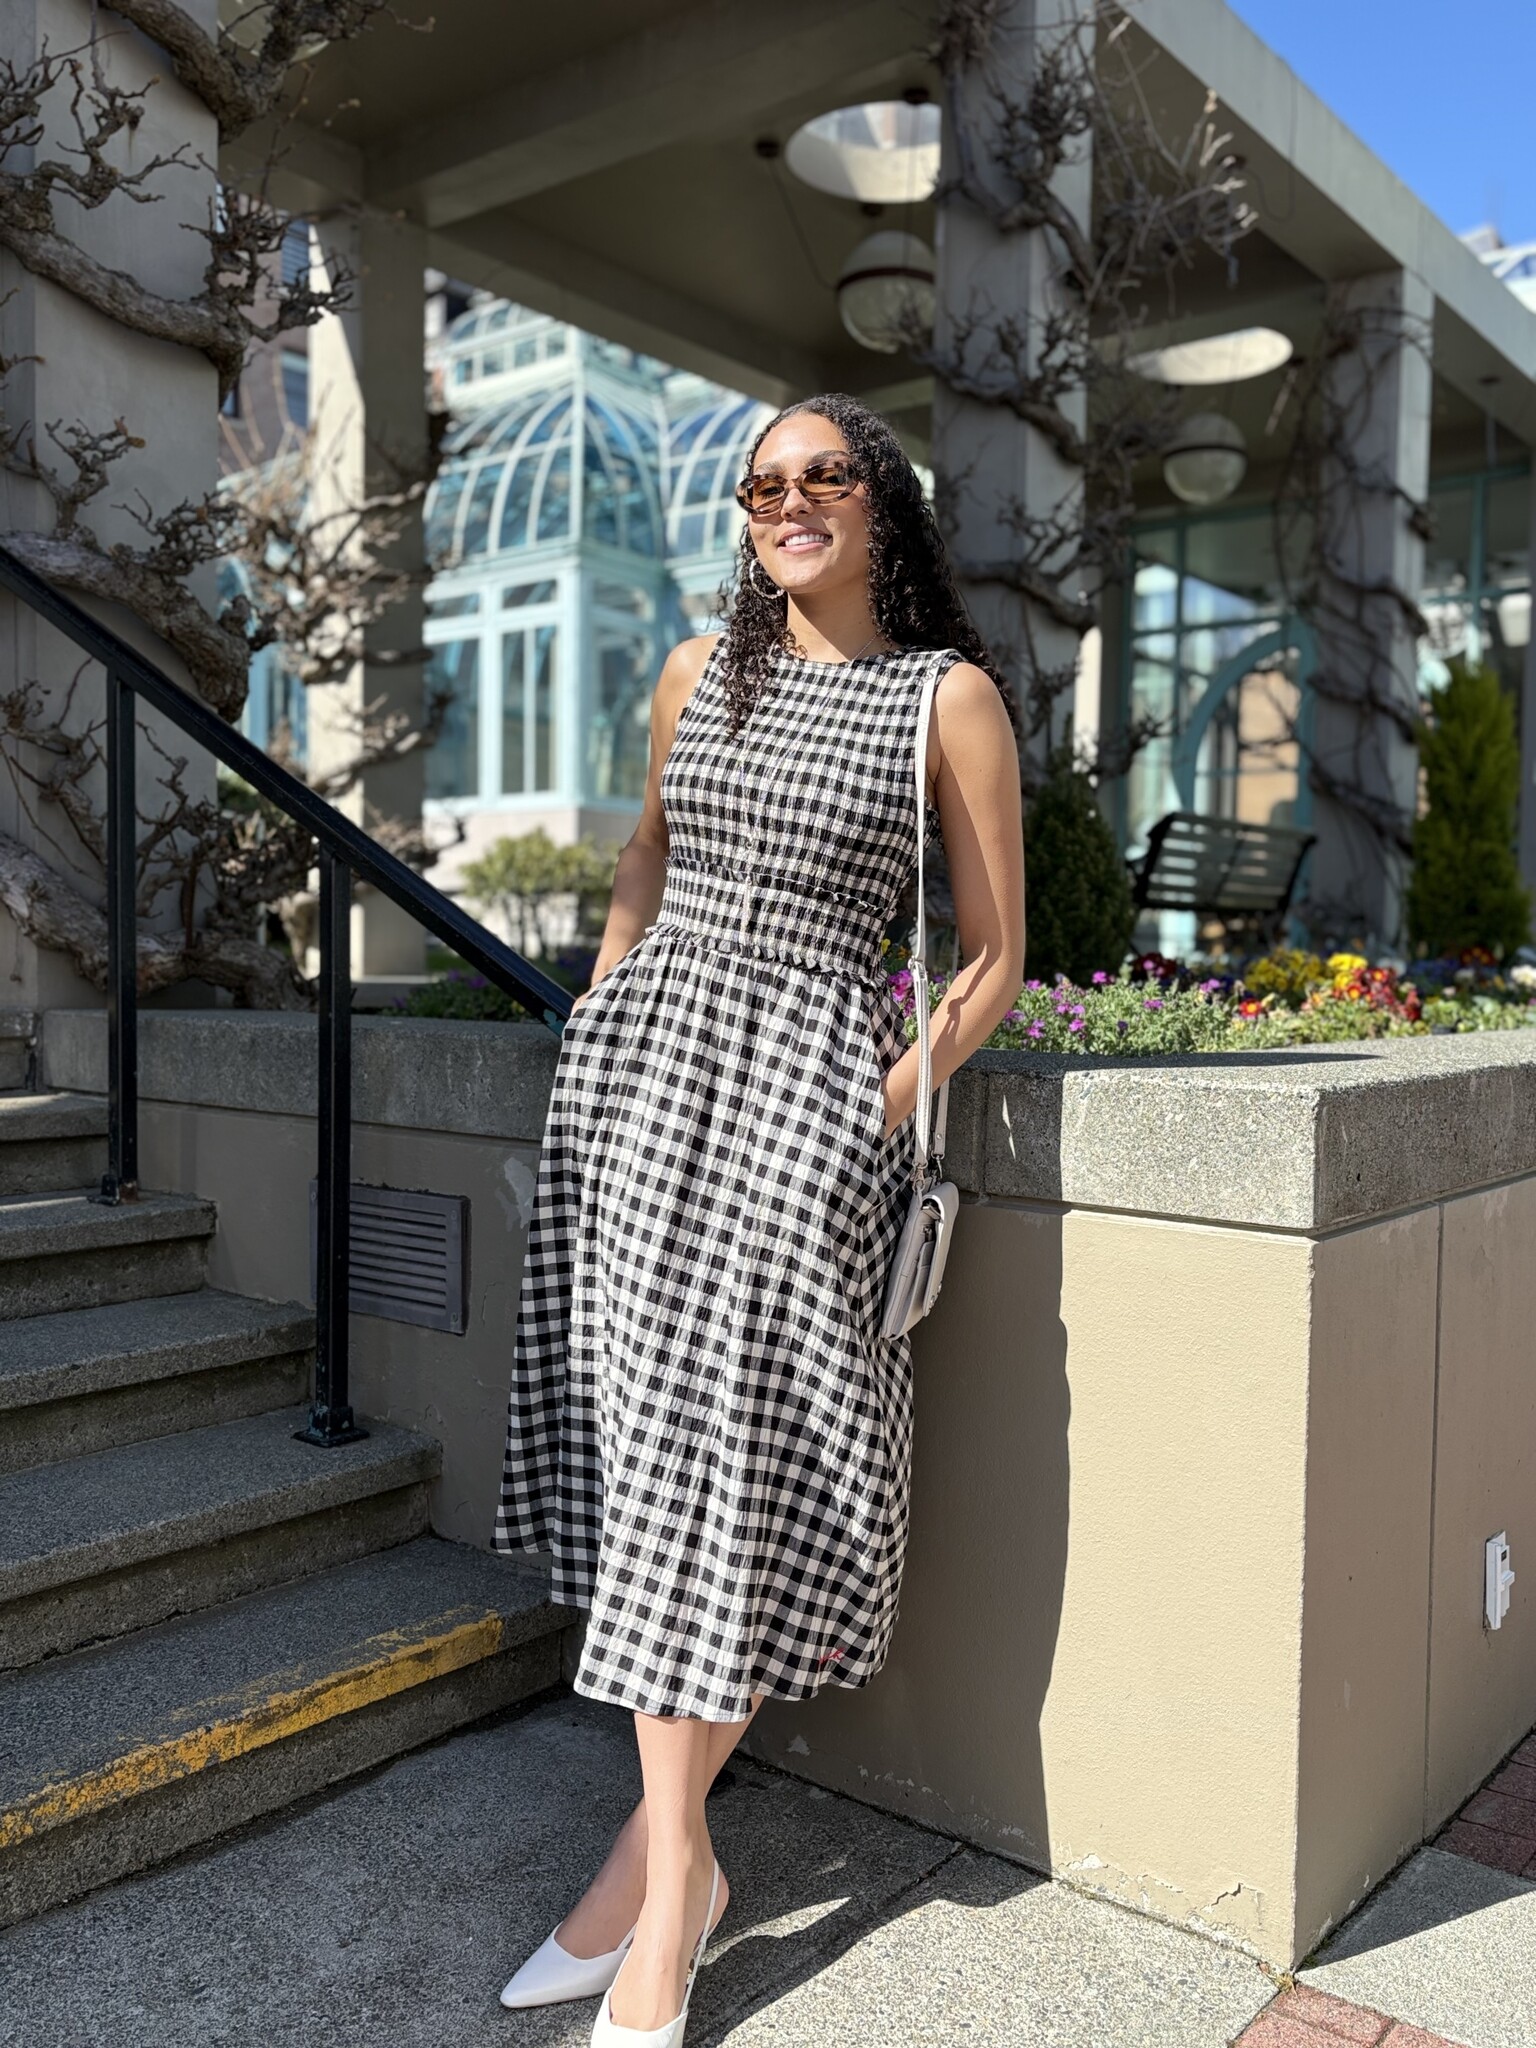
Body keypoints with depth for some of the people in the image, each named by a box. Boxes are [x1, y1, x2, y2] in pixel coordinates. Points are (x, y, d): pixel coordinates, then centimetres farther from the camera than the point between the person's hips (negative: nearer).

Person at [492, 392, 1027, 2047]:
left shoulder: (950, 697, 2)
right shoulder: (698, 672, 14)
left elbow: (995, 956, 3)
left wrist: (888, 1101, -8)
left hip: (814, 1073, -4)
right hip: (643, 1059, 4)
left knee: (740, 1442, -7)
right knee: (648, 1427, 1)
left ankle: (659, 1845, 11)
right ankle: (677, 1866, 13)